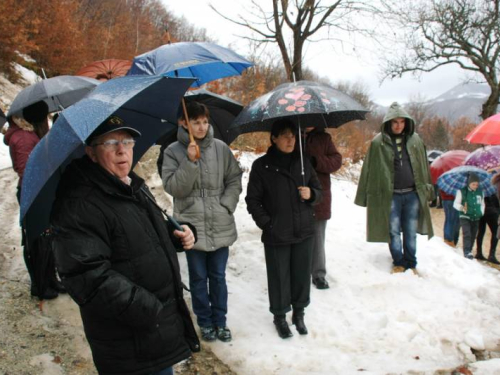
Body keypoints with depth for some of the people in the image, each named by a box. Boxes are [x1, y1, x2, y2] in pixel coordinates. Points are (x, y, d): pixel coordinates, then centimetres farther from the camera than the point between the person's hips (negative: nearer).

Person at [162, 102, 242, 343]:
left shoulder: (221, 148, 1)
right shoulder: (173, 152, -3)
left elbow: (234, 180, 7)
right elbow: (173, 187, -10)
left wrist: (227, 204, -6)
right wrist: (190, 161, -20)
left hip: (221, 226, 2)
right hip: (192, 226, -1)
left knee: (218, 276, 13)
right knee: (198, 277, 11)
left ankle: (220, 321, 29)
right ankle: (205, 322, 29)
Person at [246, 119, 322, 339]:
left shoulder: (303, 162, 6)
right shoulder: (262, 166, -4)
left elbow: (318, 189, 14)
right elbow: (252, 199, -2)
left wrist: (311, 194, -9)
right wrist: (266, 223, -11)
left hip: (304, 231, 3)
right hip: (276, 235, -3)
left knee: (302, 274, 11)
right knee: (279, 276, 6)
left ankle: (299, 313, 30)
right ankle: (279, 316, 25)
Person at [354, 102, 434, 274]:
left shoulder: (415, 140, 4)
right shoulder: (379, 143, -5)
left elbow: (423, 167, 12)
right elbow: (370, 169, -3)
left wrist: (427, 189, 13)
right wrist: (367, 195, -4)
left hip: (412, 194, 2)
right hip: (390, 195, -2)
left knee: (411, 232, 10)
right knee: (394, 231, 6)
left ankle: (411, 263, 24)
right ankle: (398, 263, 22)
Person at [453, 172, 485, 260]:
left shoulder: (480, 192, 6)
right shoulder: (461, 191, -6)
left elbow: (482, 204, 19)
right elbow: (455, 204, -7)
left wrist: (481, 213, 7)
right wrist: (462, 208, -26)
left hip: (476, 218, 4)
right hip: (465, 217, -4)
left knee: (473, 236, 8)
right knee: (467, 234, -17)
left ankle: (469, 251, 21)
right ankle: (467, 252, -19)